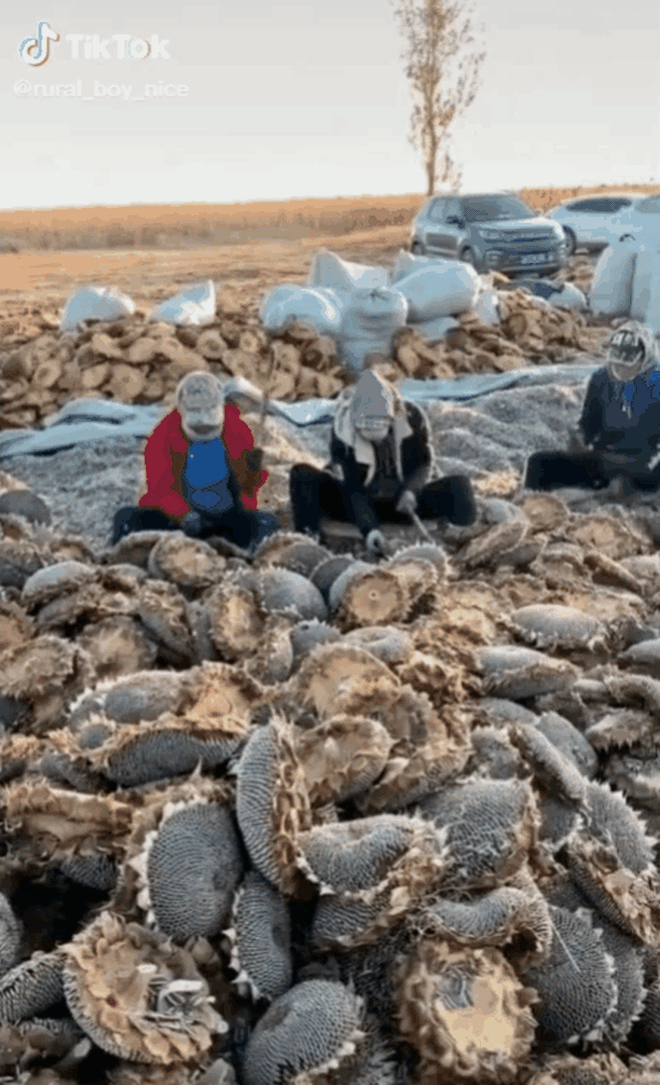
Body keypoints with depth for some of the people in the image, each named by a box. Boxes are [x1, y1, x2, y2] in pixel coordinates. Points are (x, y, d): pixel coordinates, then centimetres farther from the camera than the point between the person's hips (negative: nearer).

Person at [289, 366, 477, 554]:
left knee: (459, 486, -22)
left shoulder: (411, 418, -19)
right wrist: (370, 530, -38)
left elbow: (424, 463, -2)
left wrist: (410, 491, -22)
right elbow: (353, 489, -24)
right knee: (302, 474, -25)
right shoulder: (344, 431, -24)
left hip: (400, 502, 1)